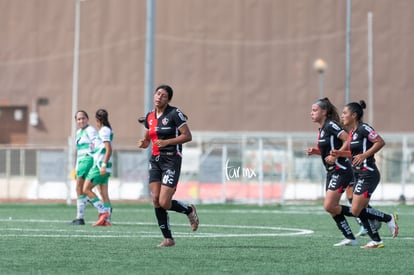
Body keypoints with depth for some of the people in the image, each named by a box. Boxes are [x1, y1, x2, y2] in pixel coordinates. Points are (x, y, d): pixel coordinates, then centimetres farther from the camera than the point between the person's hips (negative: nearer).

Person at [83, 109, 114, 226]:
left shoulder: (104, 130, -11)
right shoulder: (107, 130, 16)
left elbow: (109, 149, -20)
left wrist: (103, 165, -22)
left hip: (100, 165, -9)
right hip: (103, 166, 9)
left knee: (86, 189, -6)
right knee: (104, 193, 6)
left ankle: (103, 212, -12)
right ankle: (106, 219, 1)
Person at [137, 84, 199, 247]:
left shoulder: (174, 114, -9)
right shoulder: (149, 117, 10)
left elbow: (187, 136, -11)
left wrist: (167, 142, -19)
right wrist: (143, 143, -2)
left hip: (171, 159, -6)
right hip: (155, 160, 6)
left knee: (164, 203, -12)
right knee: (156, 200, -3)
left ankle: (189, 210, 18)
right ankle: (168, 238, 6)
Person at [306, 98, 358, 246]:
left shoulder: (331, 125, -15)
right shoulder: (322, 129, 13)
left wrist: (335, 155, -24)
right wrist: (314, 151, 6)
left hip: (341, 171, -10)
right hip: (332, 172, 10)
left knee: (329, 206, -15)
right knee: (333, 209, 7)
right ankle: (350, 238, 12)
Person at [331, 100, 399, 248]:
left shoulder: (364, 128, -13)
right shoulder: (352, 132, 14)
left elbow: (380, 142, -18)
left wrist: (364, 155, -19)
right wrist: (340, 153, 7)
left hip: (368, 174, -10)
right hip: (359, 175, 10)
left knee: (356, 211, -12)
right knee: (361, 211, 7)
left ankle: (389, 219, 2)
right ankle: (376, 241, 12)